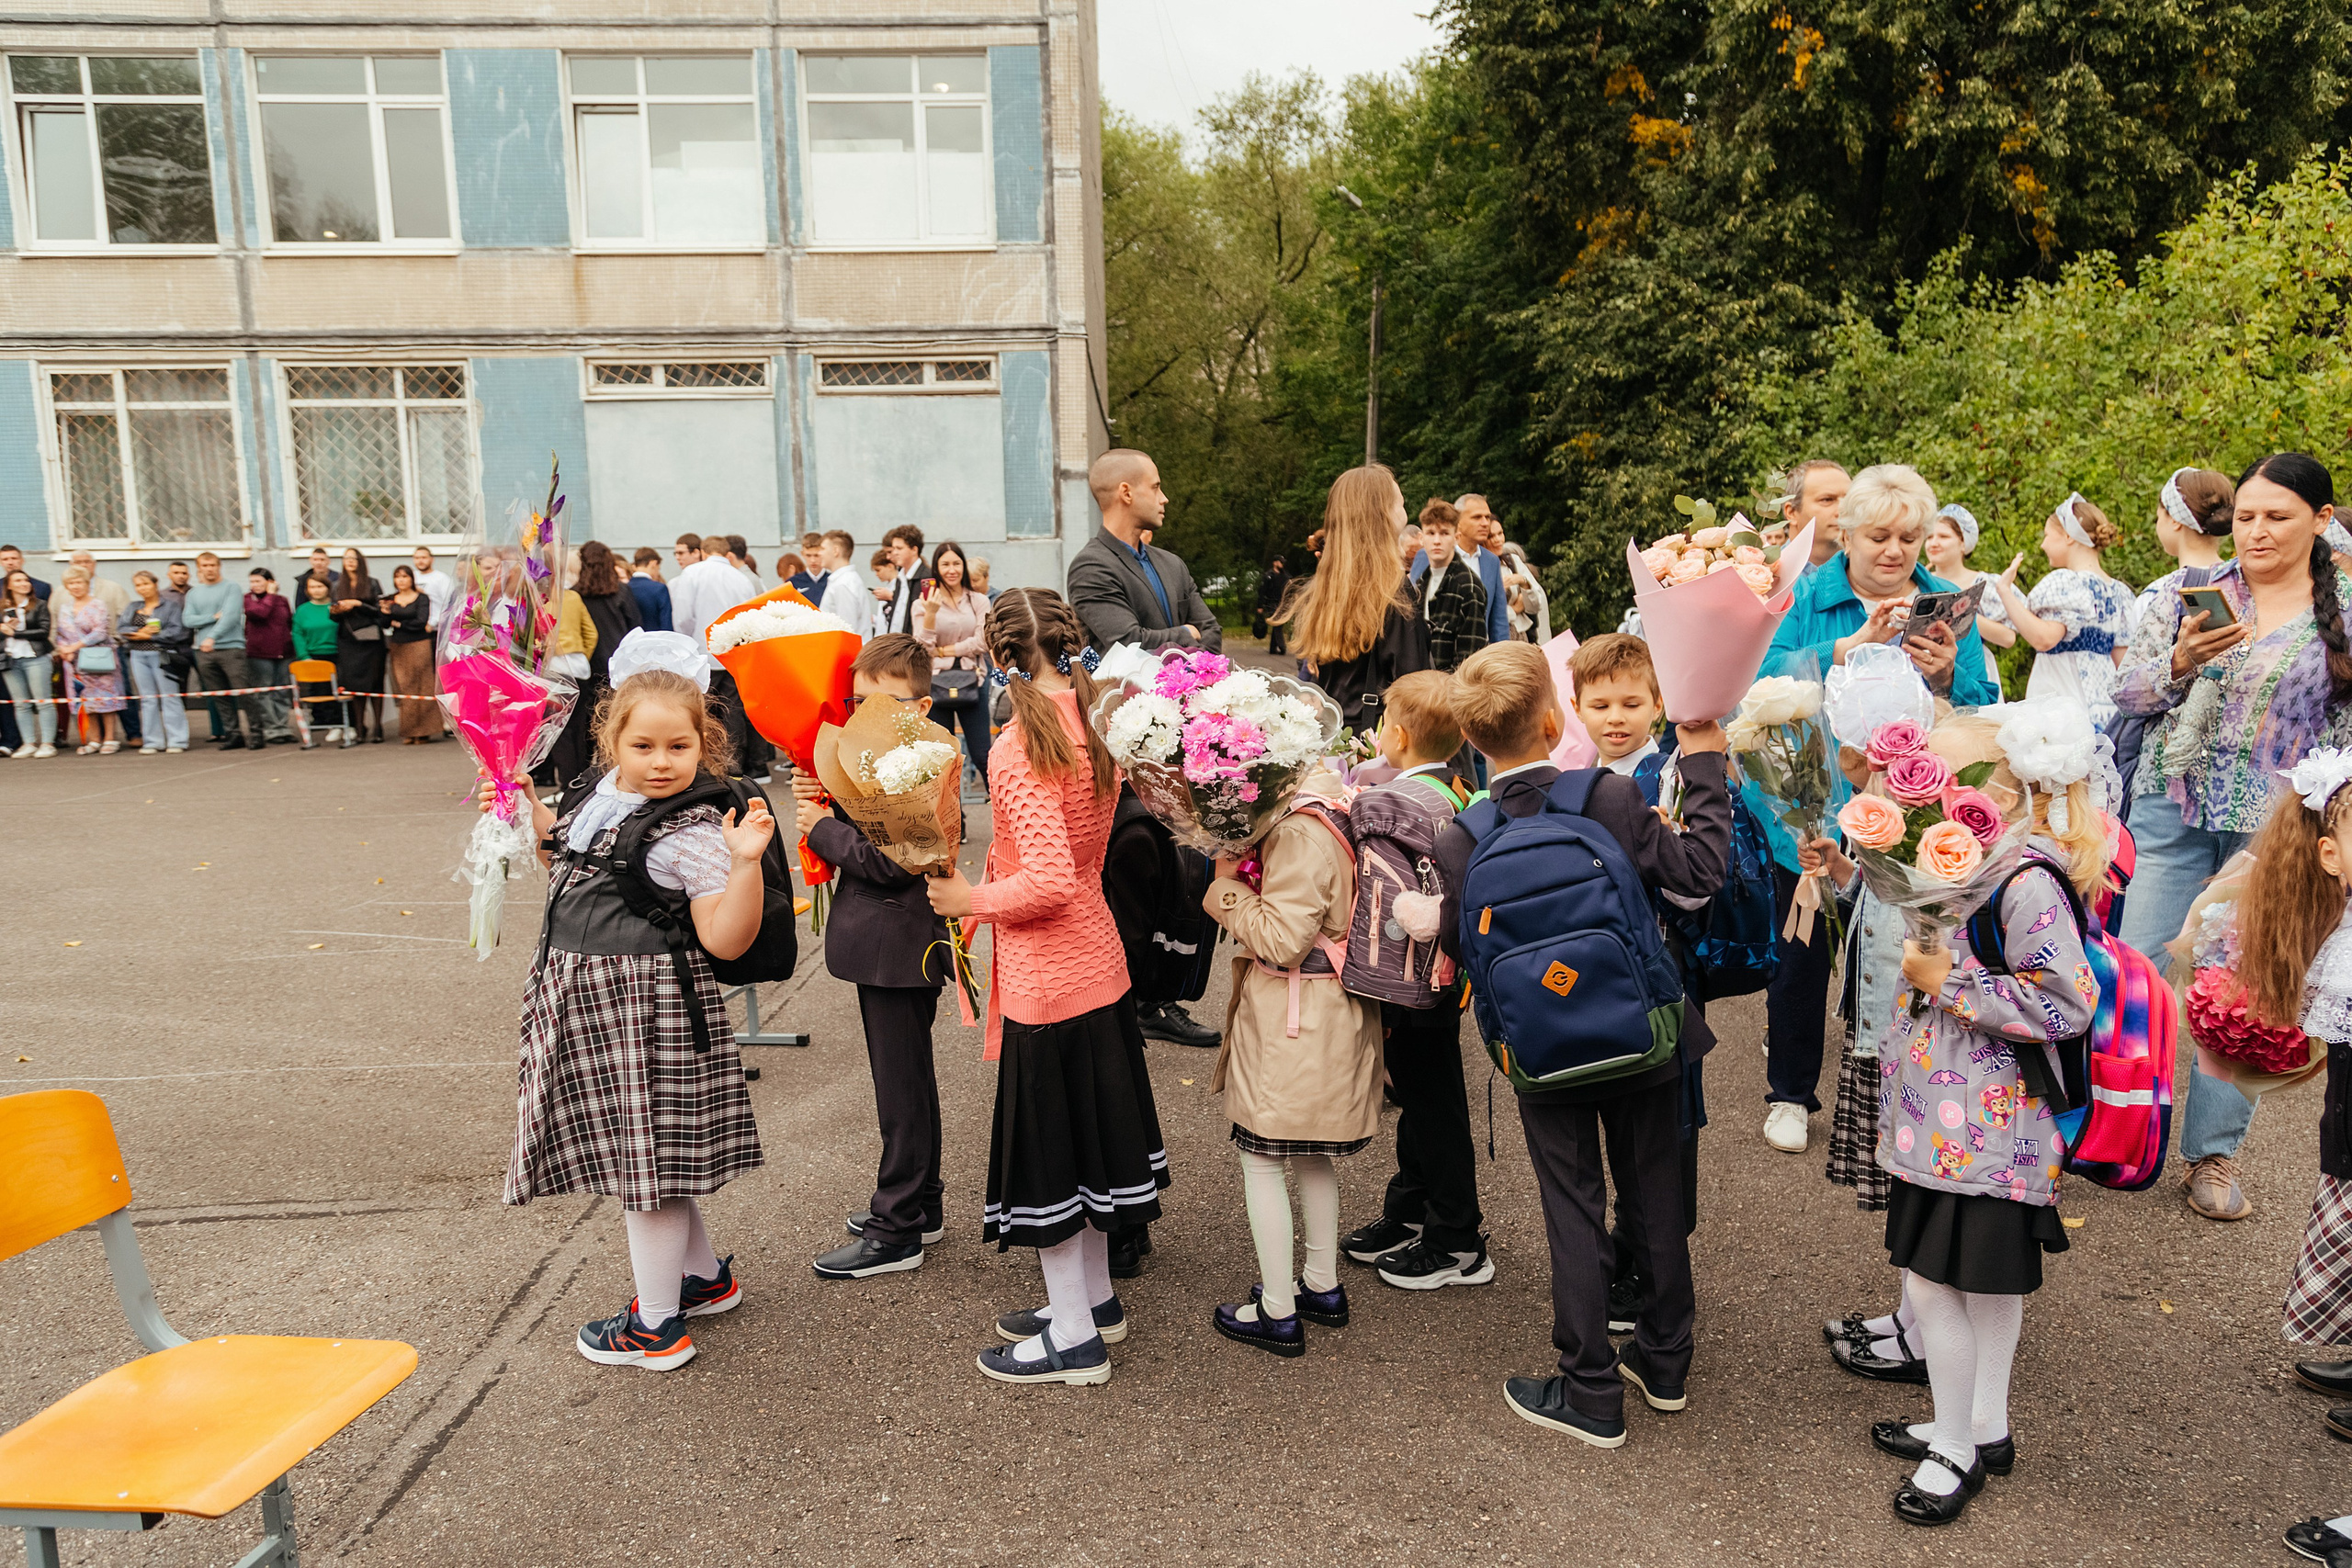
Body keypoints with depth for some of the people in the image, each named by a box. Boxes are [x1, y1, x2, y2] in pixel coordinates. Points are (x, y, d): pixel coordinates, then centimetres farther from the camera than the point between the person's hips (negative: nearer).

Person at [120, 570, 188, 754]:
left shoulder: (171, 605, 0)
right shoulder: (133, 609, 17)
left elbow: (177, 631, -11)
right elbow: (120, 629, 7)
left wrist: (148, 636, -9)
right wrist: (140, 631, -12)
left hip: (162, 655, -5)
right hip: (138, 657, 5)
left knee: (169, 697, -5)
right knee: (147, 699, 5)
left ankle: (177, 741, -2)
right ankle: (152, 742, 8)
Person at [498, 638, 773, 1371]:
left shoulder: (694, 835, -21)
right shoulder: (604, 797, 5)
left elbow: (725, 942, -25)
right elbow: (570, 855, 26)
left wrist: (745, 862, -37)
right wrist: (530, 811, 13)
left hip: (645, 1010, -9)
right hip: (587, 999, 9)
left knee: (644, 1153, 3)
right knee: (645, 1156, 21)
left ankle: (657, 1326, 20)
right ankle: (706, 1276, 40)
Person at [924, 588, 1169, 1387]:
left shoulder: (1016, 749, -22)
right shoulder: (1097, 733, 1)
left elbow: (1049, 880, -27)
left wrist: (969, 899, -14)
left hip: (1046, 975, -8)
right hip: (1099, 961, 8)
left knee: (1046, 1146, 6)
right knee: (1086, 1127, 20)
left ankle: (1075, 1336, 19)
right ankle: (1095, 1297, 36)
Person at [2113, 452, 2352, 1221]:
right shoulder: (2197, 592, 3)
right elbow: (2126, 691, -1)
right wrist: (2181, 662, -19)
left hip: (2277, 828, 0)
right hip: (2176, 809, 0)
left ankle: (2213, 1152, 18)